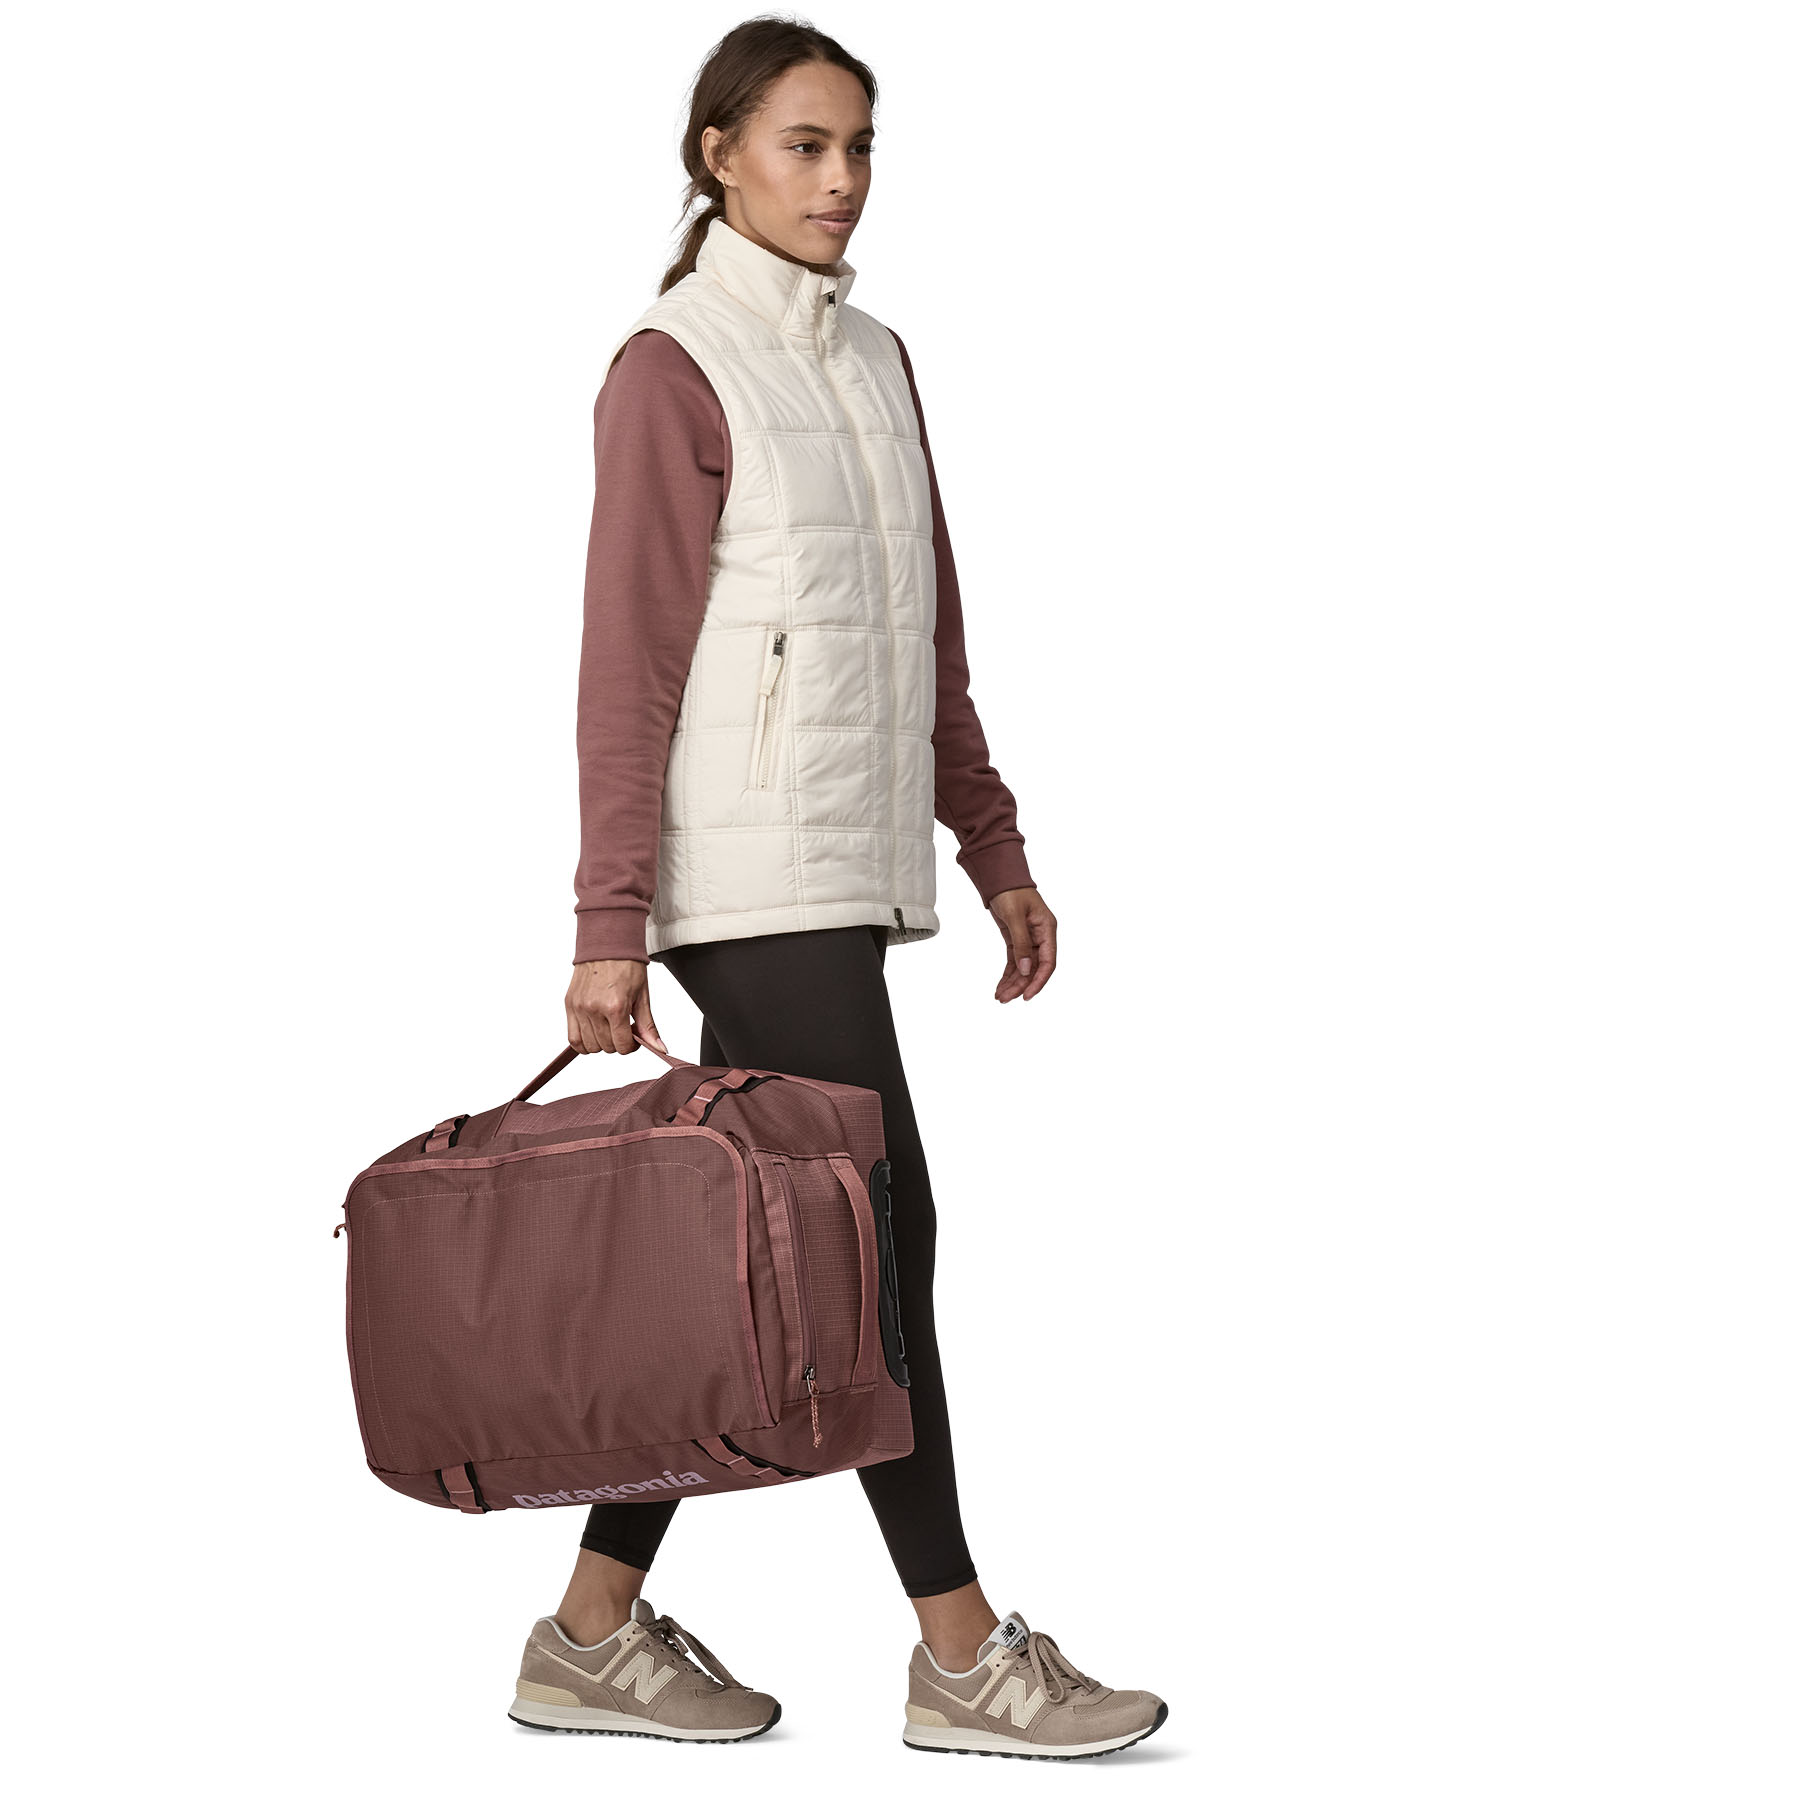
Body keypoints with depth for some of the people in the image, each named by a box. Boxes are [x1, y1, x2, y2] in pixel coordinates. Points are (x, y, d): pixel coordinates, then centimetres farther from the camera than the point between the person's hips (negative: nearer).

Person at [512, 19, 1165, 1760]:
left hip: (849, 867, 8)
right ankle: (961, 1654, 3)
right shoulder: (671, 369, -6)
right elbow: (627, 663, -10)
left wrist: (993, 845, 17)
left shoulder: (874, 360, 17)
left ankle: (596, 1631, 17)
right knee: (879, 1232, -6)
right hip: (748, 875, -8)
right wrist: (609, 925, -14)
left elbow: (931, 633, 21)